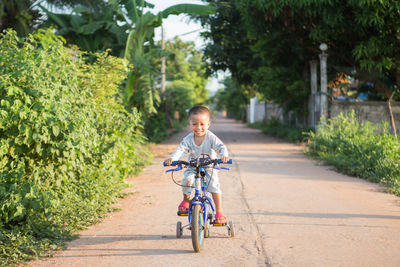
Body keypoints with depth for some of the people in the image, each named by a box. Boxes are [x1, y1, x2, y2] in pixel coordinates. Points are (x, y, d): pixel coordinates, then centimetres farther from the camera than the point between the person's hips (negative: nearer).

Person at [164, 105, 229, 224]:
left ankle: (219, 211, -11)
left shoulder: (211, 138, -14)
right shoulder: (188, 139, -8)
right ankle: (186, 200, 4)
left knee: (214, 185, -22)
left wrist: (223, 155, -47)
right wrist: (172, 158, -37)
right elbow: (180, 149, -17)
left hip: (209, 168, -2)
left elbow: (221, 147, -23)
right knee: (187, 180, -26)